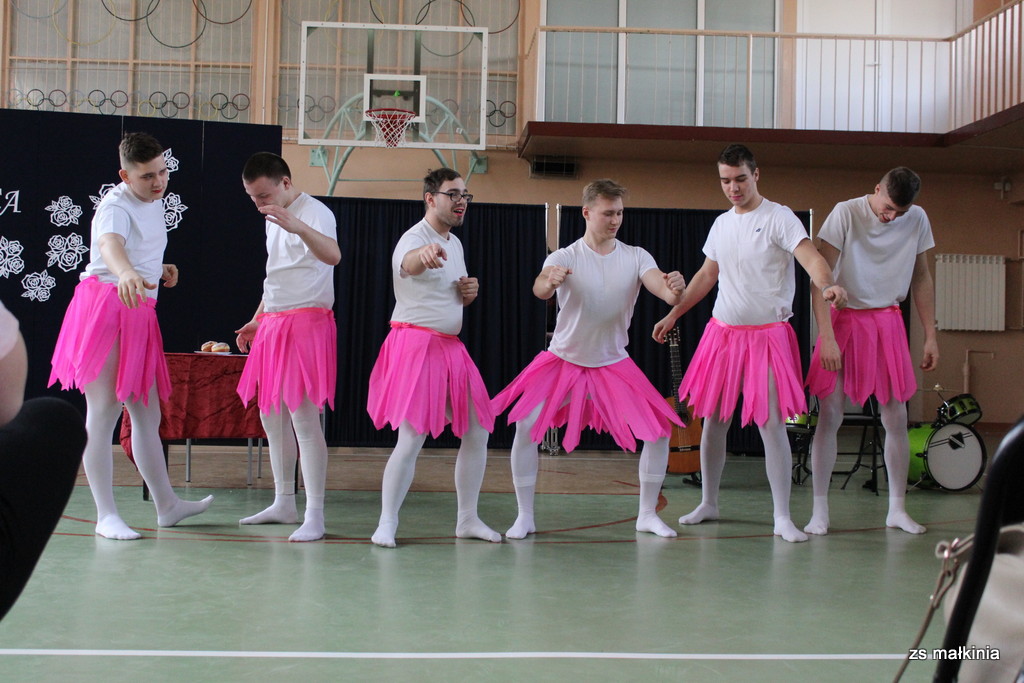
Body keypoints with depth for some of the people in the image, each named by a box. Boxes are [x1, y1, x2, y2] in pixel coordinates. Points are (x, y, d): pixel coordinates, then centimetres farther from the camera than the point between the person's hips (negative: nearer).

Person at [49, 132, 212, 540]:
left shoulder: (155, 203, 16)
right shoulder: (117, 207, -12)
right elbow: (110, 245, -36)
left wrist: (160, 269, 14)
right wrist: (126, 273, -56)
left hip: (139, 314, 9)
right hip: (105, 306, -9)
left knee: (148, 415, 13)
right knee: (102, 413, -7)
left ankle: (167, 505, 22)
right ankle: (106, 515, -4)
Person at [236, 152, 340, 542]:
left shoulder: (314, 213, -11)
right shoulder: (273, 220, 18)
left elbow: (333, 255, -33)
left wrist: (298, 227, -49)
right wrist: (257, 320, 25)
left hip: (306, 323, -9)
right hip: (272, 326, 10)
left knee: (303, 417, -13)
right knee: (271, 417, 12)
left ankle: (315, 516, -12)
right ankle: (283, 504, 23)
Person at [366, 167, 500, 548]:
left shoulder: (455, 243, 16)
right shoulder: (415, 237, -11)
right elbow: (408, 263, -38)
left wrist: (470, 293, 5)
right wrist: (425, 255, -63)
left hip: (450, 346, 9)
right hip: (415, 344, -9)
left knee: (478, 431, 8)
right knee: (412, 437, -14)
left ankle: (468, 519, 19)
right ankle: (386, 524, -2)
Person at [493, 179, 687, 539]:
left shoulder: (636, 257, -6)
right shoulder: (565, 258, -12)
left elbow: (661, 287, -24)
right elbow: (540, 290, -33)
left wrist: (673, 289, -48)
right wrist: (548, 282, -58)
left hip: (614, 364, 2)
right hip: (564, 360, -2)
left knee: (659, 431, -4)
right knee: (525, 428, -15)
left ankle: (647, 514, 14)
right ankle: (525, 516, 0)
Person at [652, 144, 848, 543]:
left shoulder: (778, 218, -8)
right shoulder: (721, 224, 12)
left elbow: (810, 257, -22)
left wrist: (827, 285, -43)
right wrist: (673, 314, 22)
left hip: (767, 334, -6)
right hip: (722, 331, 6)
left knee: (771, 424, -8)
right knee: (713, 420, 9)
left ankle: (782, 518, -1)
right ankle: (708, 503, 24)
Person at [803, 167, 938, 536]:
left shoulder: (918, 220, 1)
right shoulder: (845, 213, -13)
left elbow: (921, 278, 11)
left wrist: (930, 336, 8)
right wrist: (826, 336, -23)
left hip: (888, 322, 4)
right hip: (843, 319, -4)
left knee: (896, 418, 4)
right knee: (829, 416, -6)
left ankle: (897, 509, 16)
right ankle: (819, 511, 2)